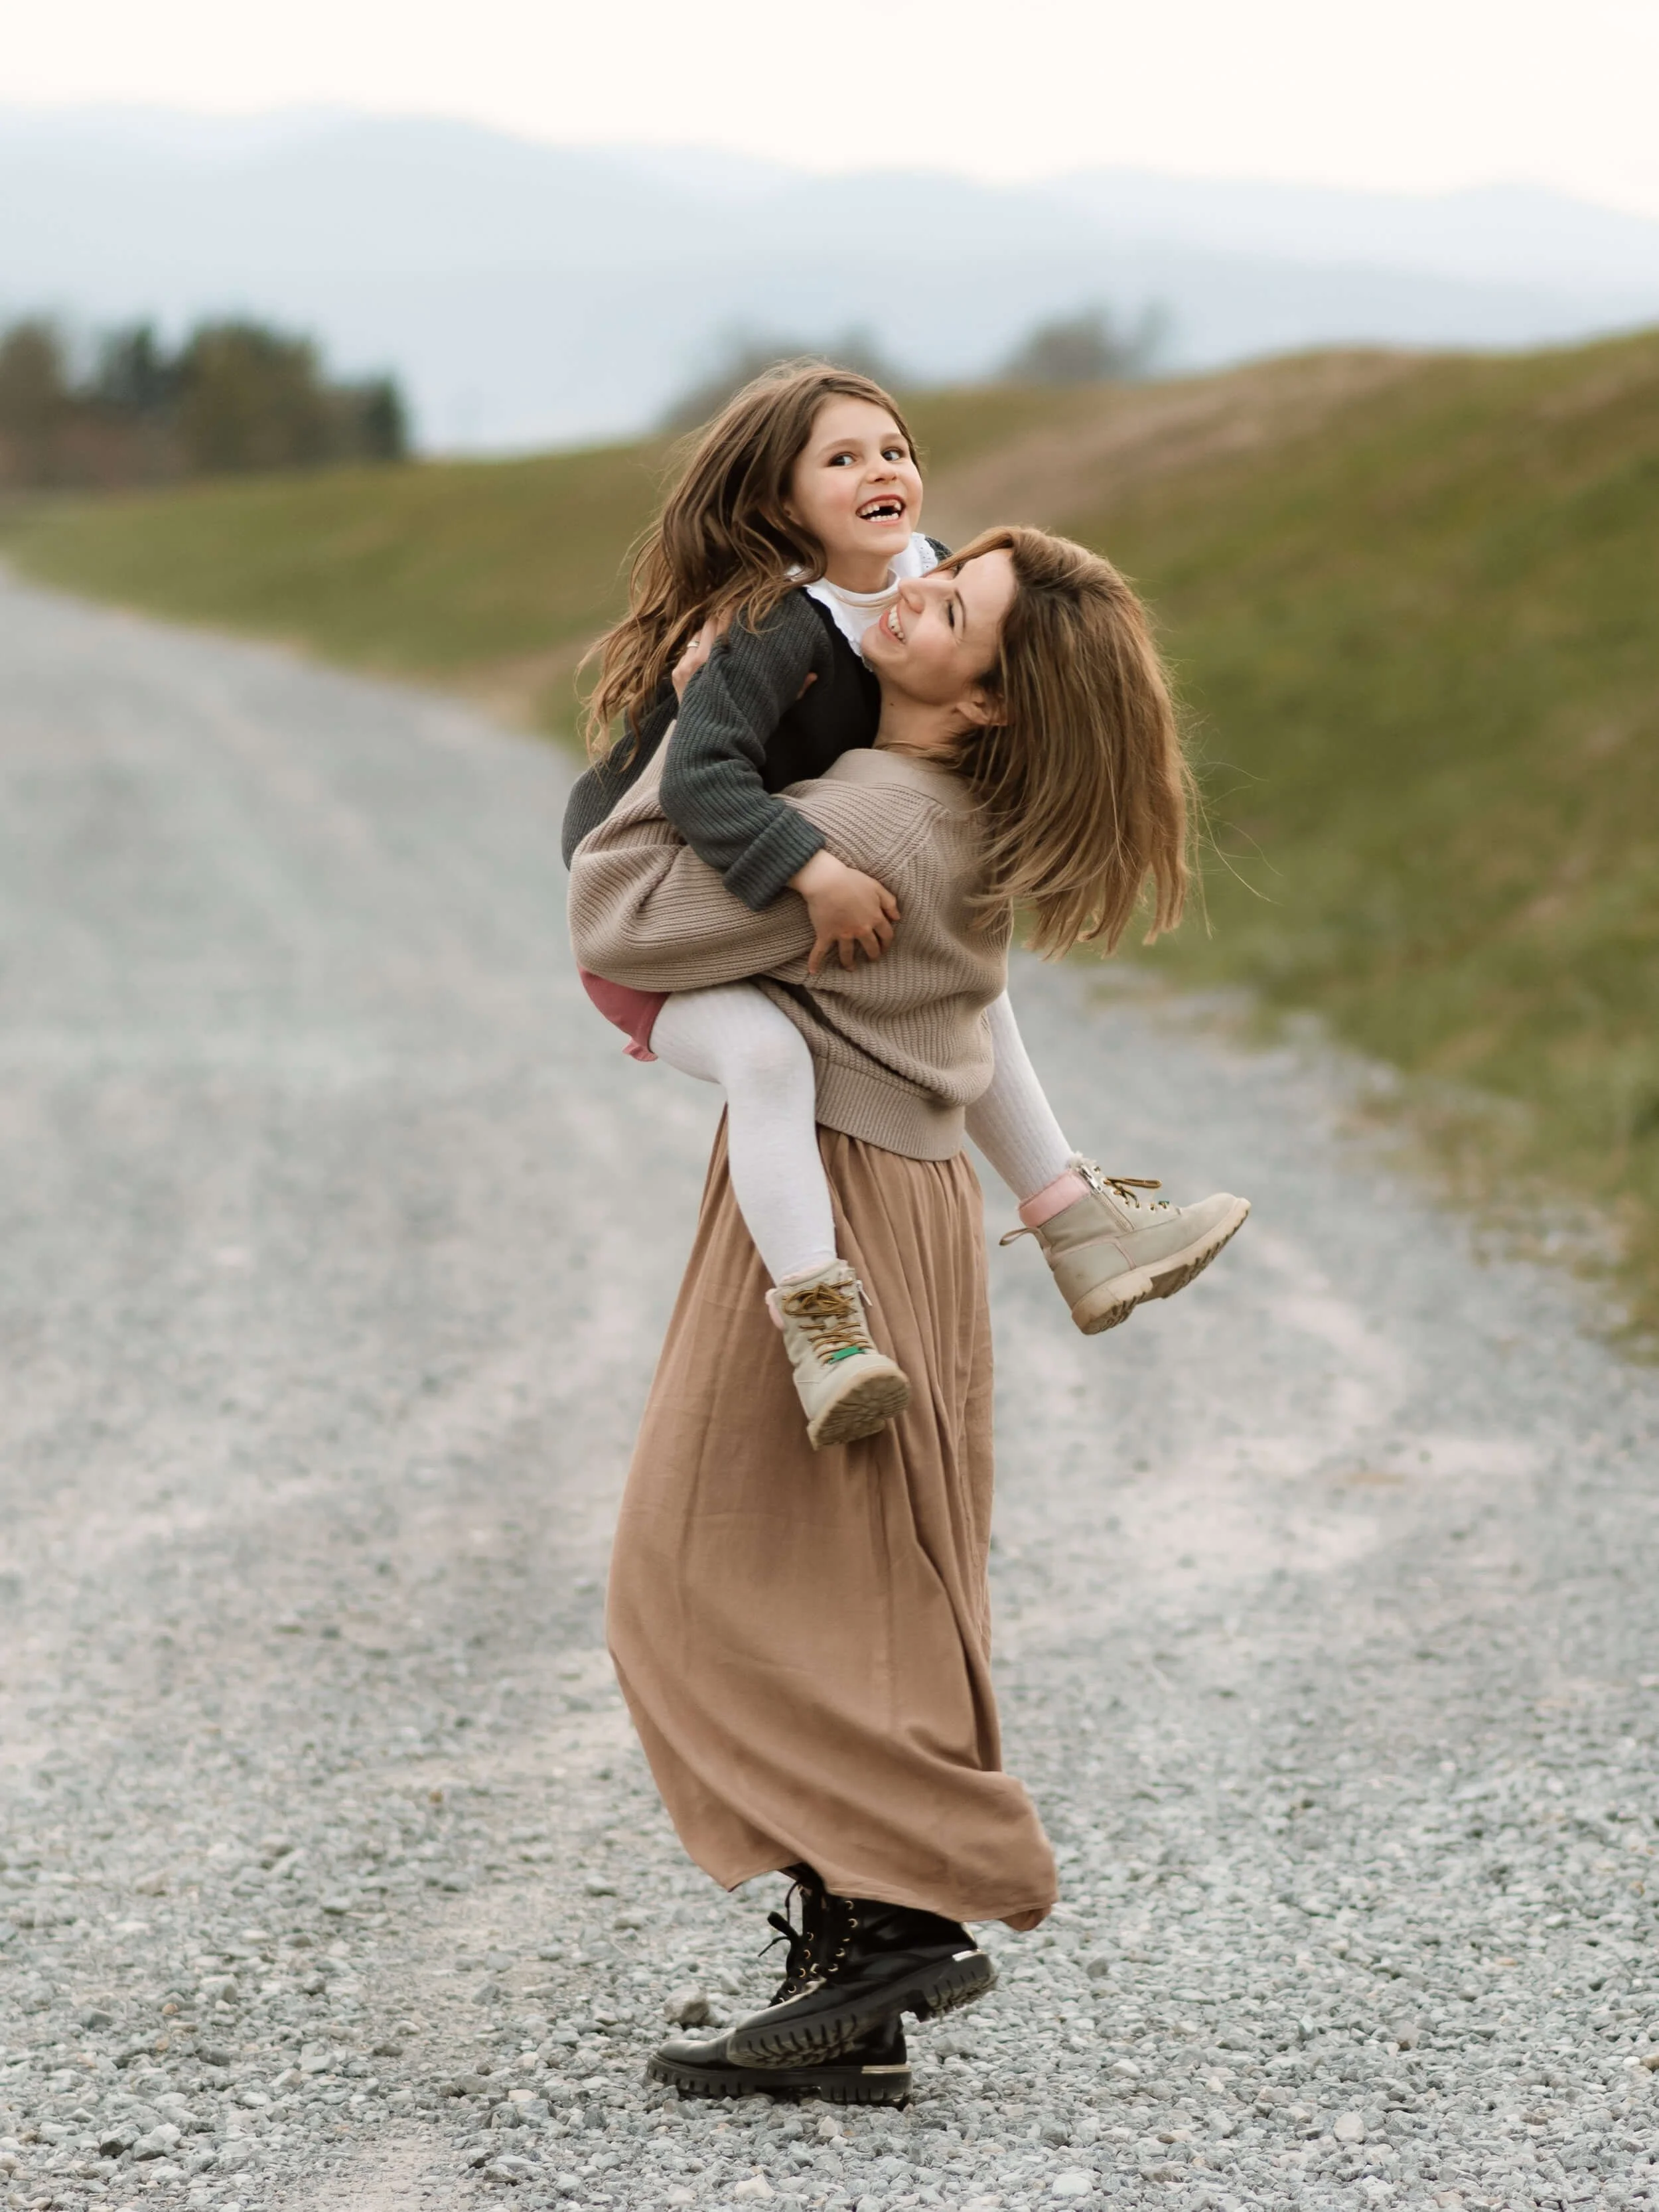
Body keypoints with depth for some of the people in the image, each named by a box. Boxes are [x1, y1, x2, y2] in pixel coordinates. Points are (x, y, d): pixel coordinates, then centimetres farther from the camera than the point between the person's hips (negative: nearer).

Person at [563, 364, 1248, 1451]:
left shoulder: (926, 581, -3)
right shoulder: (776, 634, -28)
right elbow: (699, 777, -41)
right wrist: (816, 872, -49)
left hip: (762, 929, 9)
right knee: (768, 1052, -37)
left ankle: (1082, 1234, 25)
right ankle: (821, 1321, -38)